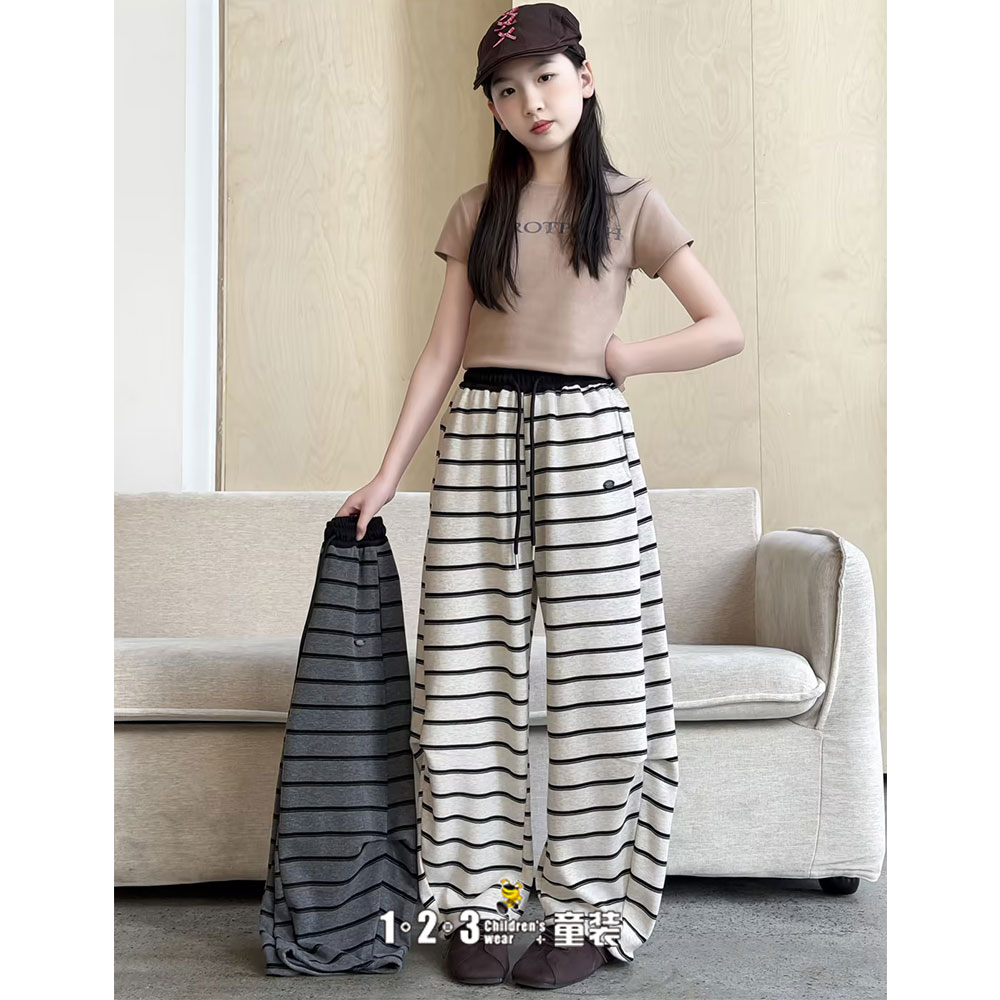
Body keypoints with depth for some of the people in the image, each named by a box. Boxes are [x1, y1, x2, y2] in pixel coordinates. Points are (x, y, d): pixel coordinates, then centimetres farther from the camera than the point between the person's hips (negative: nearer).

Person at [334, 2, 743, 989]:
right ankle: (485, 900, 13)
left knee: (594, 680, -2)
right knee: (471, 678, 1)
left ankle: (583, 913, 9)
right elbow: (442, 351, 10)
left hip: (584, 440, -3)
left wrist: (613, 358, -1)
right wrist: (388, 473, 5)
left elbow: (725, 329, 4)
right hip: (479, 439, 3)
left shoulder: (630, 204, 6)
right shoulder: (476, 211, 14)